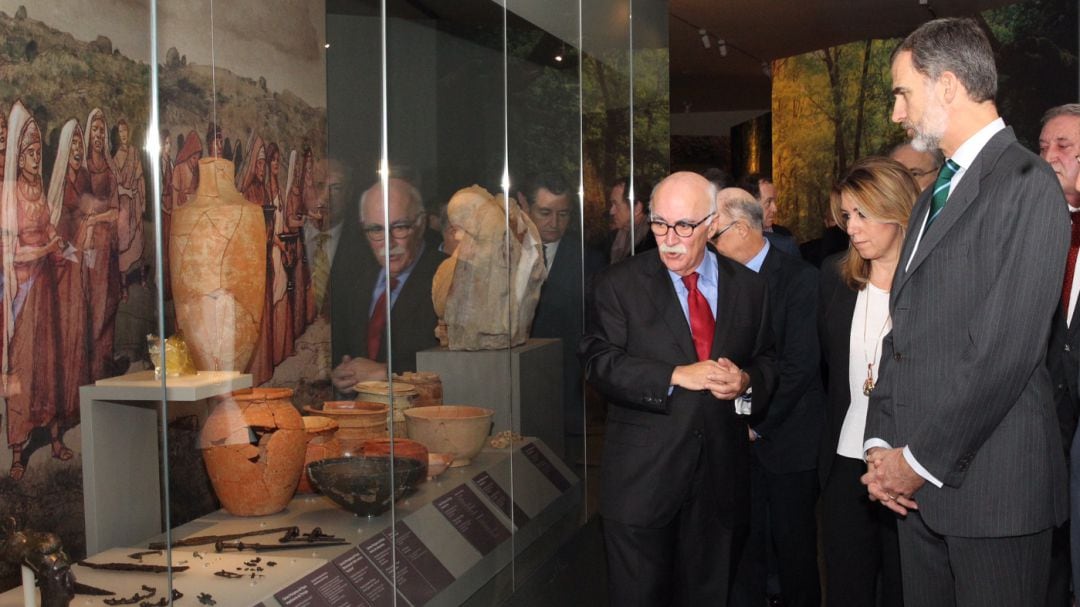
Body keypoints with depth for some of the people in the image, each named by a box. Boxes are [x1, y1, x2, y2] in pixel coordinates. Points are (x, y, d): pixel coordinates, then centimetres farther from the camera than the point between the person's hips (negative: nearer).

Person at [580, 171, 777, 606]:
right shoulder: (619, 285, -2)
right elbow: (600, 362, -11)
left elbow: (767, 362, 12)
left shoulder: (749, 287, 8)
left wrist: (747, 381, -11)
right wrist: (676, 376, -21)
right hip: (643, 477, -3)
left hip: (720, 479, 3)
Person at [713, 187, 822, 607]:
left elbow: (800, 364, -14)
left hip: (788, 439, -4)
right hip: (740, 437, 4)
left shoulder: (798, 278, -10)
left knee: (794, 544, 8)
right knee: (744, 543, 7)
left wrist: (757, 425, -12)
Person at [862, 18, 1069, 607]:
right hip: (919, 485, 8)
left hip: (991, 484, -7)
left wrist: (921, 460, -13)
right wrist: (881, 444, 4)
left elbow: (1005, 348, -17)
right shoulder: (935, 195, 18)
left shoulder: (1025, 183, -10)